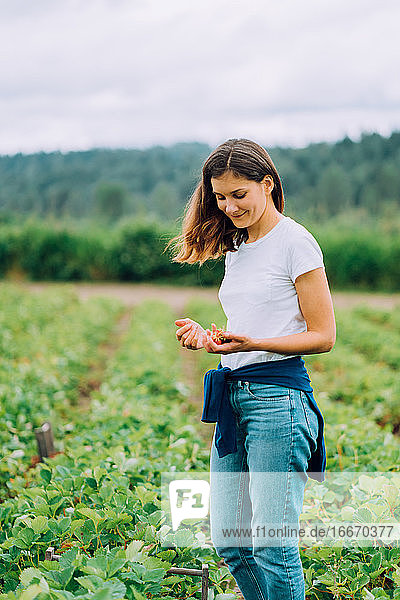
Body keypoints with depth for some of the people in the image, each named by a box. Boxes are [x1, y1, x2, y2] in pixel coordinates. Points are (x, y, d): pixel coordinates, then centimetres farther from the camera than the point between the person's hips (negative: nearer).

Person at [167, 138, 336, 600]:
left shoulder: (295, 242, -6)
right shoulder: (236, 248, 17)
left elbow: (323, 336, -8)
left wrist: (253, 344, -20)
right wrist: (206, 338, 1)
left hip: (278, 394, -8)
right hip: (233, 396, 8)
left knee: (271, 546, -5)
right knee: (228, 543, 9)